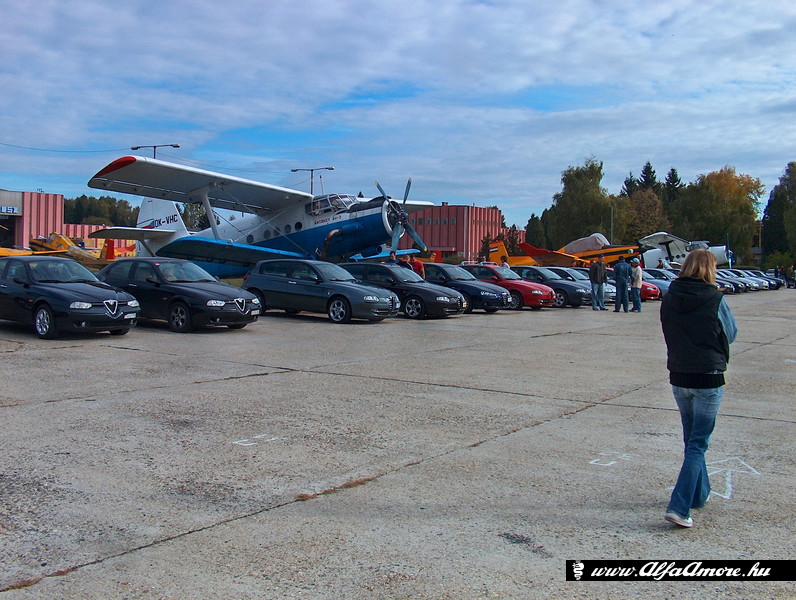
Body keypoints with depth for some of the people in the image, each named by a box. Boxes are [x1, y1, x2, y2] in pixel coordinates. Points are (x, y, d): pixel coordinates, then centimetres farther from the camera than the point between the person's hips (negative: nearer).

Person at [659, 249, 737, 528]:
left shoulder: (669, 298, -2)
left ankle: (699, 494, 34)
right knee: (698, 444, 1)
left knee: (692, 439, 21)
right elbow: (731, 334, 1)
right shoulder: (715, 299, -14)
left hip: (678, 377, 5)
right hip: (708, 379, -4)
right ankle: (679, 507, -6)